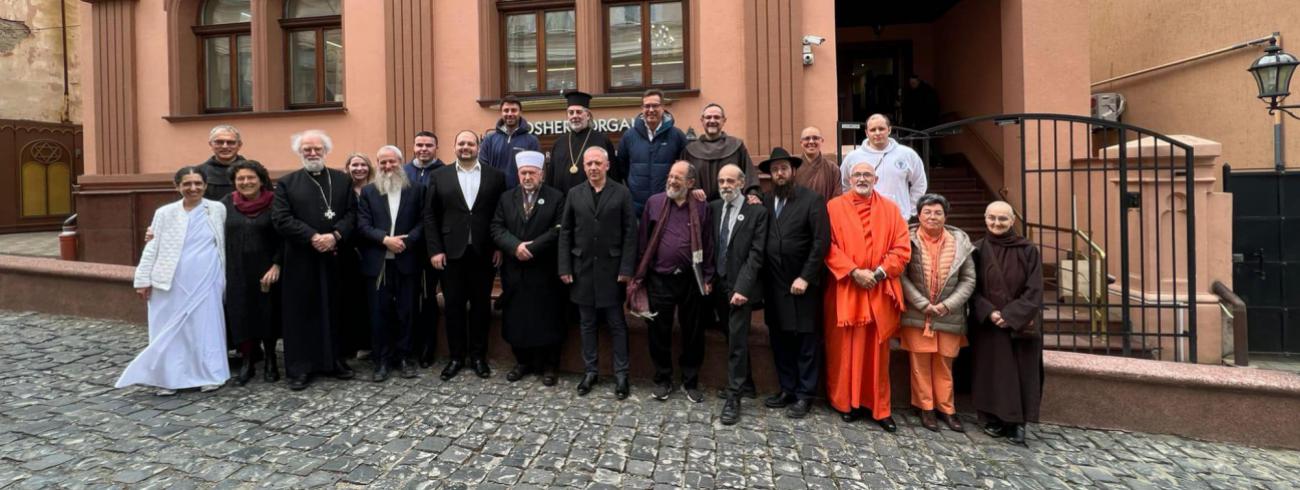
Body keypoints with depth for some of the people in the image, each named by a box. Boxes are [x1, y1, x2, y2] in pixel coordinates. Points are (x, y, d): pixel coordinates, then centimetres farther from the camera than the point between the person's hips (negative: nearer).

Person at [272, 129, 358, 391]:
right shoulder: (286, 183, 5)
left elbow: (352, 213, 1)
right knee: (301, 312, 3)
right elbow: (281, 219, -5)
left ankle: (335, 359, 19)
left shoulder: (343, 179, 9)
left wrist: (335, 236, -15)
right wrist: (313, 237, -16)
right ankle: (300, 367, 10)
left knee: (334, 310, 8)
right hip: (300, 260, -1)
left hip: (336, 258, 1)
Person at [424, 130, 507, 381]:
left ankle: (478, 356, 20)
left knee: (481, 305, 7)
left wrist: (500, 247, -3)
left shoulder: (495, 176, 5)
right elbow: (430, 216, 3)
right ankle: (456, 357, 20)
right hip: (451, 252, 0)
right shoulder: (439, 176, 6)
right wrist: (435, 250, -4)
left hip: (484, 253, 0)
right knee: (454, 306, 7)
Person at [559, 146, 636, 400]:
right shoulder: (574, 194, 7)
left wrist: (626, 268, -11)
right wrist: (565, 267, -1)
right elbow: (565, 233, 6)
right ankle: (590, 371, 23)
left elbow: (630, 233, -5)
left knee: (616, 323, 4)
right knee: (587, 323, 11)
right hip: (582, 268, 3)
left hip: (611, 268, -3)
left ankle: (621, 374, 14)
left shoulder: (622, 193, -1)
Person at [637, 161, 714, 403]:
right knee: (659, 332, 8)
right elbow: (642, 241, 3)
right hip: (660, 279, 0)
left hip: (691, 279, 0)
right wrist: (639, 275, 1)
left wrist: (707, 278, 1)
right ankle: (662, 380, 25)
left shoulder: (701, 208, 3)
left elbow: (707, 245, 4)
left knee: (693, 333, 9)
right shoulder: (654, 203, 2)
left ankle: (690, 382, 25)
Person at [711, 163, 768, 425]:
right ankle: (745, 382, 33)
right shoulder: (713, 208, 8)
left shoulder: (757, 211, -7)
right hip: (719, 285, 5)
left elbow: (756, 254, -12)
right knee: (733, 338, 16)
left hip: (740, 287, -5)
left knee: (737, 341, -3)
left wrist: (742, 288, -17)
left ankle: (733, 398, 4)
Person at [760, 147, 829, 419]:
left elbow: (821, 242, -10)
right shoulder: (766, 202, 10)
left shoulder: (812, 200, -5)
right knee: (780, 338, 11)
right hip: (774, 283, 5)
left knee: (806, 340, 4)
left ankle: (804, 395, 15)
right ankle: (787, 389, 24)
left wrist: (805, 277, -14)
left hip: (802, 283, -4)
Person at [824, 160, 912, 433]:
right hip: (845, 290, -1)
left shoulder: (889, 209, 8)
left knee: (877, 351, 6)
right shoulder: (834, 207, 2)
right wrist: (854, 271, -15)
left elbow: (902, 248, 2)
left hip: (880, 292, 1)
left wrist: (879, 273, -11)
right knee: (845, 349, 4)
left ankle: (879, 407, 15)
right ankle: (847, 402, 17)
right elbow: (828, 246, -6)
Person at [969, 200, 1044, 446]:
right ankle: (994, 419, 14)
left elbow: (1034, 291, -5)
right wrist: (990, 313, -16)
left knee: (1020, 373, 2)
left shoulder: (1028, 251, 0)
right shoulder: (978, 251, 1)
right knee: (992, 372, 3)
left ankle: (1017, 423, 11)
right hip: (988, 325, 0)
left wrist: (1011, 315, -15)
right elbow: (972, 290, -1)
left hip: (1021, 326, 0)